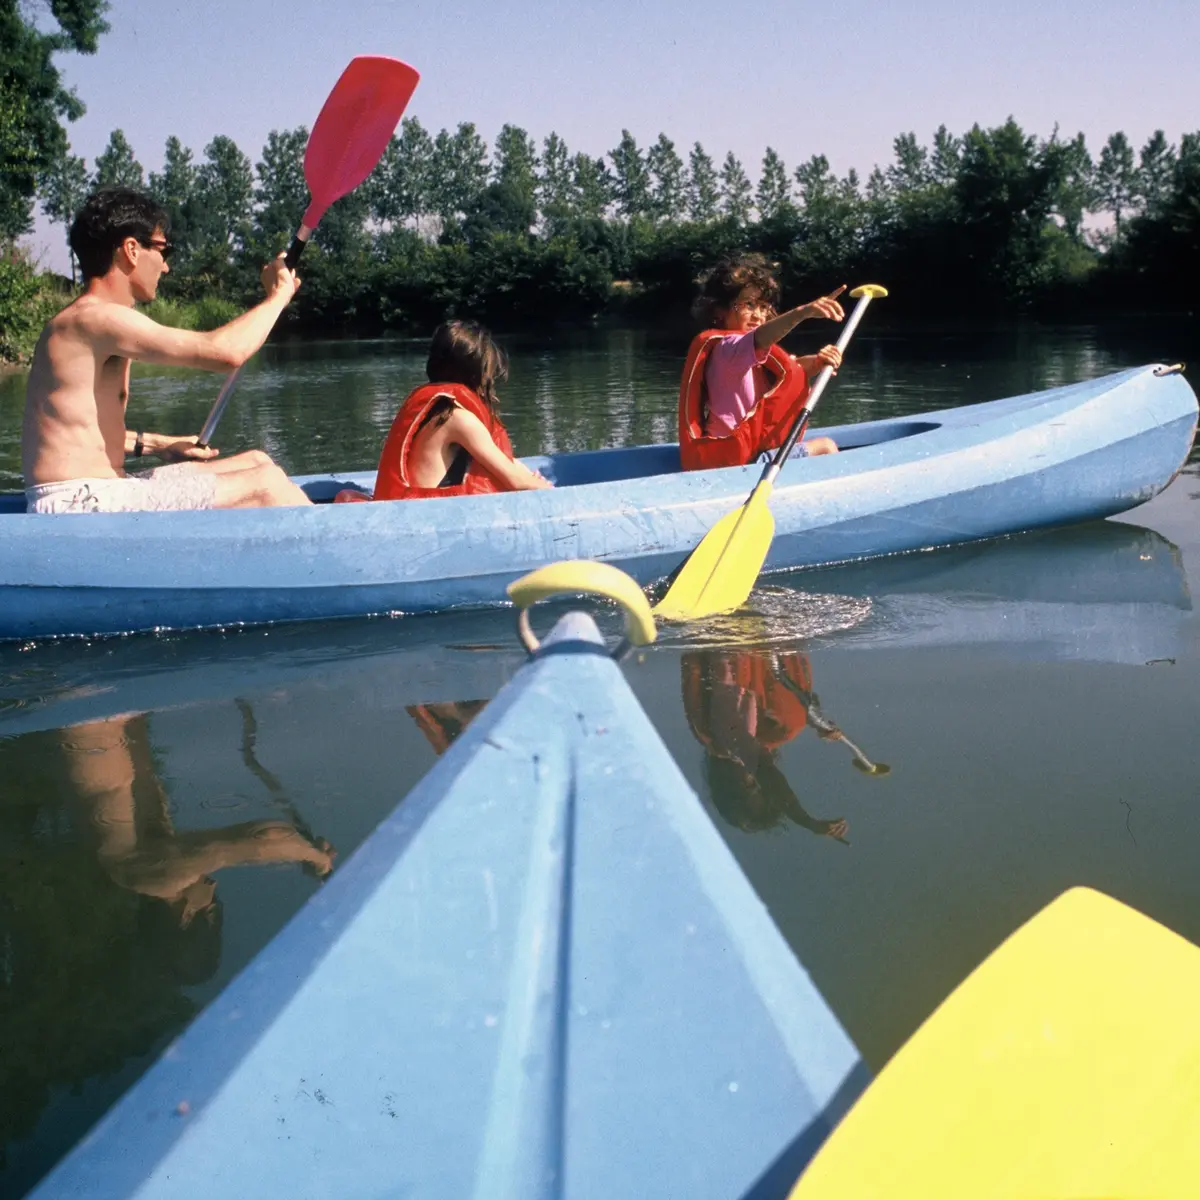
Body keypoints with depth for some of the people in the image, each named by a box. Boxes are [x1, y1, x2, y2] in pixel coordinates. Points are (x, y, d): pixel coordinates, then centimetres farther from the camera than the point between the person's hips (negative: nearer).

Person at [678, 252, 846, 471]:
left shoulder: (754, 354, 17)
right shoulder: (725, 348, -18)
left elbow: (792, 369, 9)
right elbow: (758, 339, -39)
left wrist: (817, 362, -14)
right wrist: (803, 312, -53)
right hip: (739, 459, -11)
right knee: (825, 446, -8)